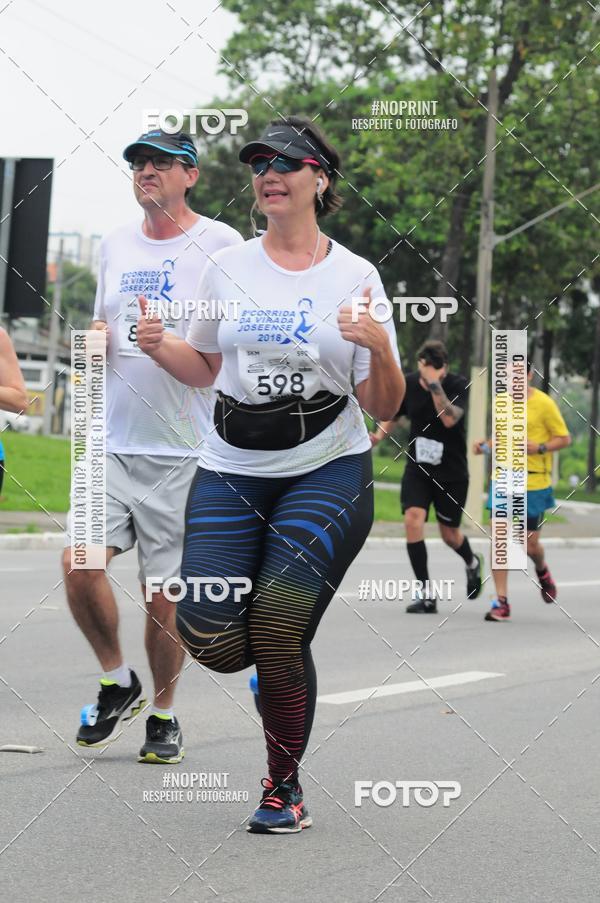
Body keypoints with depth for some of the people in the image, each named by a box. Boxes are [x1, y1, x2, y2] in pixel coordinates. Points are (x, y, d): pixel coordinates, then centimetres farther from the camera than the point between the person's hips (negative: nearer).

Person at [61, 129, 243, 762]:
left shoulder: (220, 244, -3)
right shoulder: (115, 245, 14)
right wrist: (97, 337, 2)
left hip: (184, 449, -4)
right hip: (113, 442, 4)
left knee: (163, 592, 0)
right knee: (79, 564, -11)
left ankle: (163, 713, 21)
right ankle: (117, 683, 13)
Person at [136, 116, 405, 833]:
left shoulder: (356, 277, 0)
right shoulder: (227, 267, 7)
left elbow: (383, 408, -1)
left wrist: (379, 347, -20)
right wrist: (159, 346, 1)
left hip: (327, 475, -3)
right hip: (230, 475, 3)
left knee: (278, 637, -16)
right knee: (211, 641, -12)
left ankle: (284, 785, 8)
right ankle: (280, 663, 26)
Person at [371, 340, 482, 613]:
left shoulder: (458, 385, -14)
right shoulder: (408, 383, -4)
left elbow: (450, 419, -30)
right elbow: (393, 415, 12)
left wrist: (434, 384, -34)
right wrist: (379, 435, -8)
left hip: (452, 472, -2)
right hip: (418, 468, 2)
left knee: (449, 534, 8)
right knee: (413, 518, -20)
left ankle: (472, 563, 46)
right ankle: (425, 594, -13)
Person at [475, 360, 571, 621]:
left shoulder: (543, 403, -7)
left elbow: (565, 438, -3)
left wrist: (539, 448, -19)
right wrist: (486, 445, 2)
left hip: (534, 482, -3)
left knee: (530, 543, 4)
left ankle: (542, 570, 41)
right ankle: (501, 602, -4)